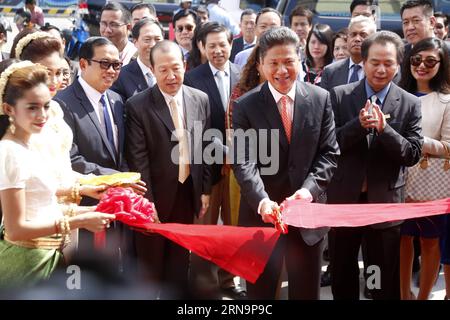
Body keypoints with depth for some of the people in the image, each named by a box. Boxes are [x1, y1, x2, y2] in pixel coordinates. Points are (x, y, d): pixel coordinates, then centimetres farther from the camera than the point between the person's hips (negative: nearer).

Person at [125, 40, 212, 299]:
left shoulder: (201, 100, 0)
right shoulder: (138, 105, -13)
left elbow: (204, 149, 6)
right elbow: (138, 159, -14)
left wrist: (205, 190, 5)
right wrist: (147, 201, -15)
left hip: (188, 193, 4)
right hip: (155, 196, -4)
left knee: (179, 262, 17)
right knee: (150, 264, 11)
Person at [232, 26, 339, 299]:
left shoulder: (320, 98, 1)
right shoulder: (246, 106, -5)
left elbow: (329, 153, -1)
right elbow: (244, 161, -14)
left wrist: (309, 189, -18)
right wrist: (262, 201, -31)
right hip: (261, 214, -1)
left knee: (306, 293, 14)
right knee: (260, 292, 12)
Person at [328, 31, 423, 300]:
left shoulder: (410, 104, -3)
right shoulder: (340, 96, -3)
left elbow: (414, 154, -9)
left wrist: (384, 128, -24)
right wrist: (358, 124, -25)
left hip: (385, 202, -1)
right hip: (344, 199, 1)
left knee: (386, 281, 10)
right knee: (342, 273, 18)